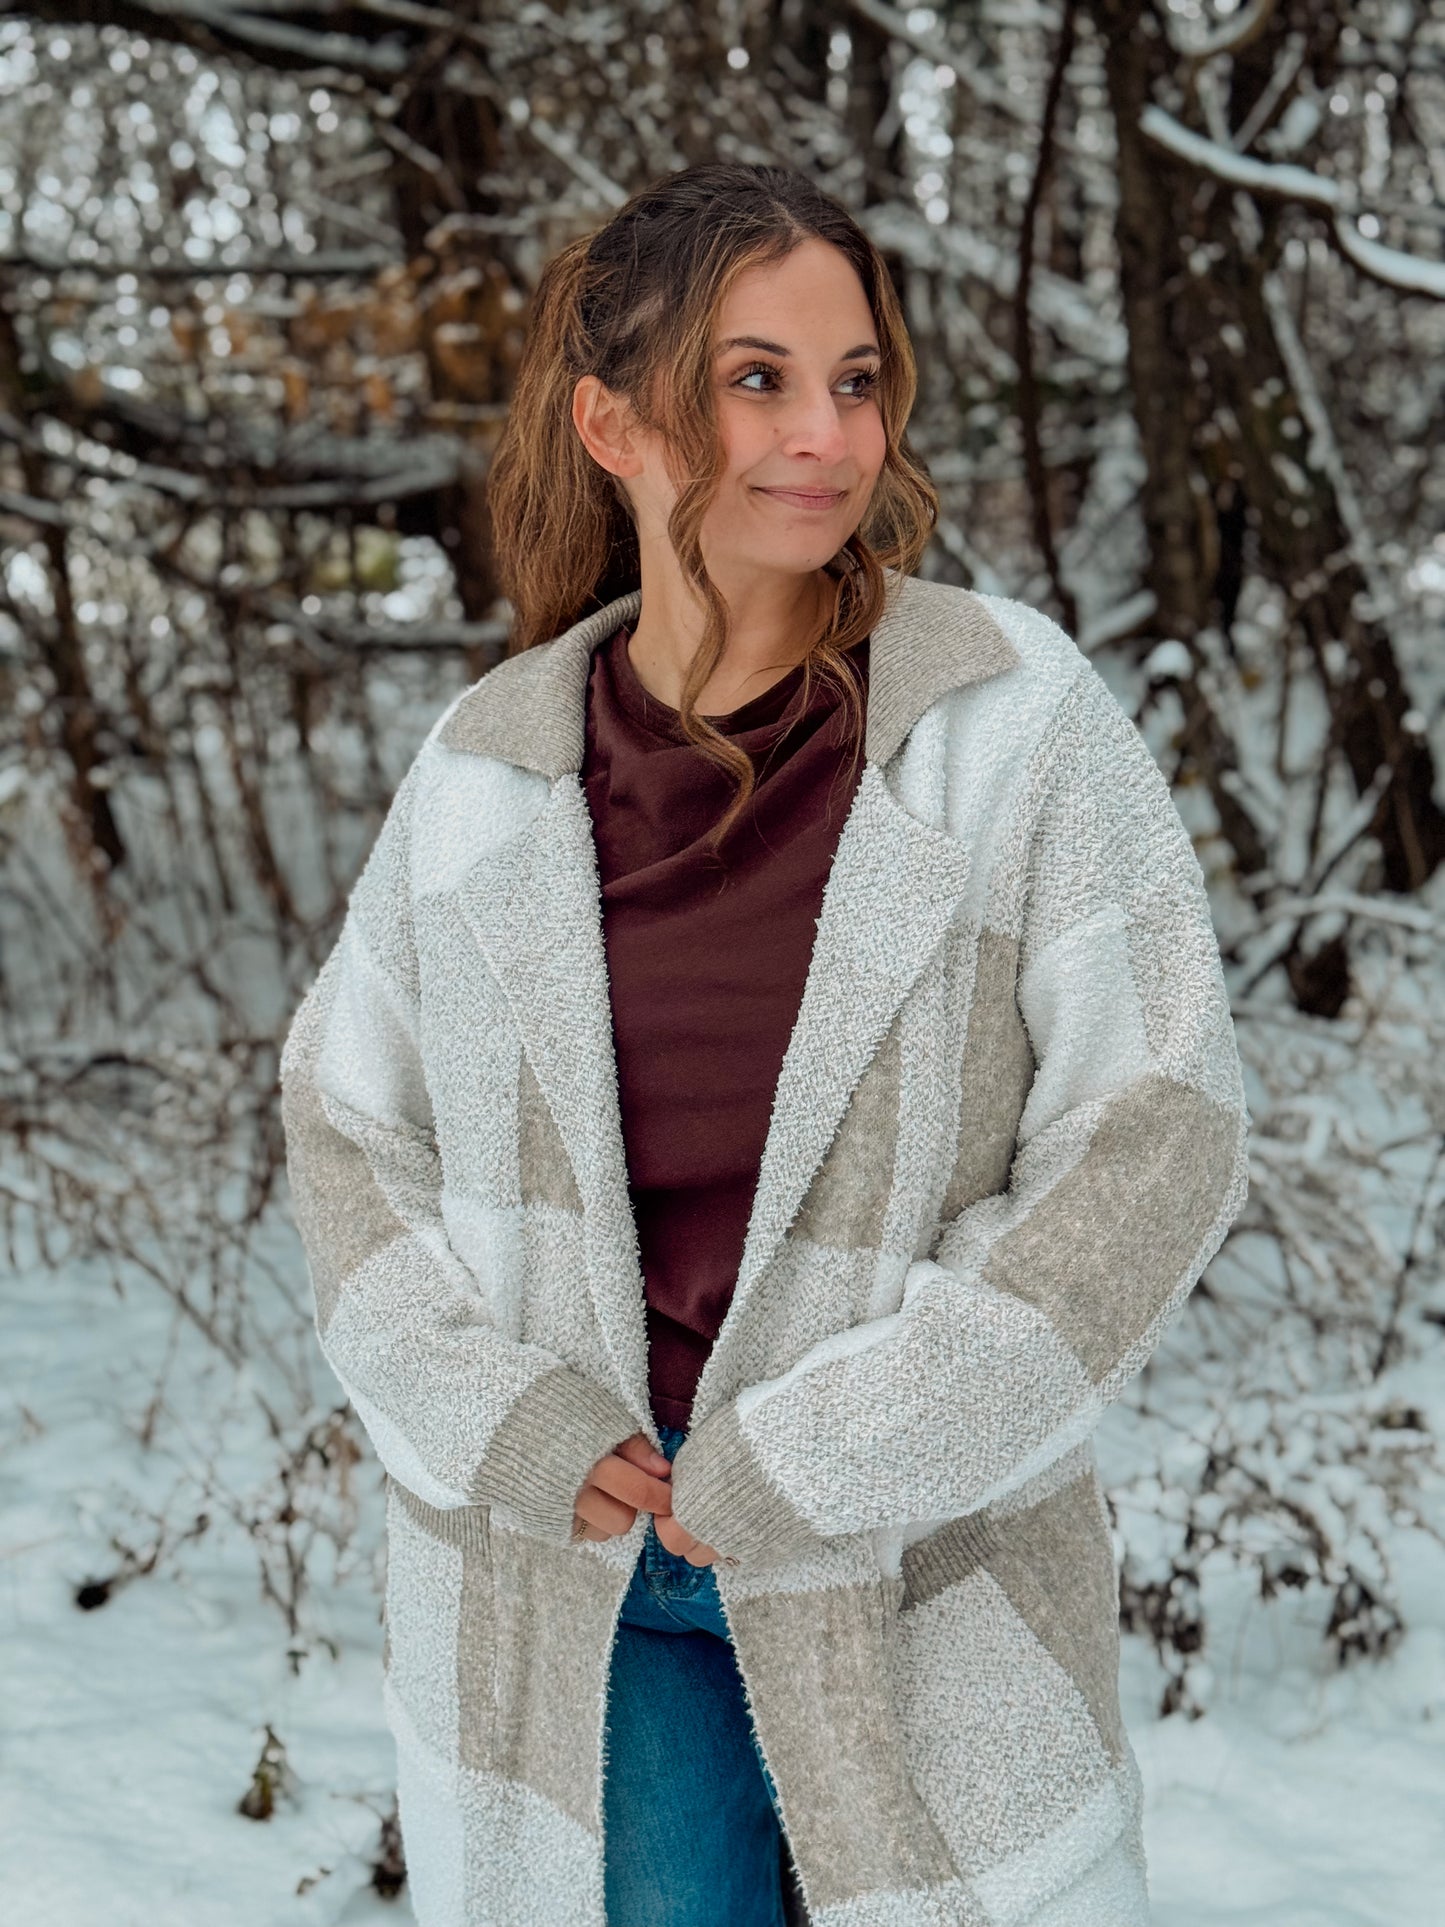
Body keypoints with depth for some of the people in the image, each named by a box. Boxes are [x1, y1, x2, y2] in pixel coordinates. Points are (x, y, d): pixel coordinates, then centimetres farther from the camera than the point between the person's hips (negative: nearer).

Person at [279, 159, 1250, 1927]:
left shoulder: (1014, 719, -9)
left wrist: (815, 1460, -13)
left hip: (915, 1576, -1)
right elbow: (346, 1119, 9)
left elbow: (1156, 1132, -11)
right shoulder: (489, 765, -1)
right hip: (559, 1572, 2)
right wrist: (507, 1427, -6)